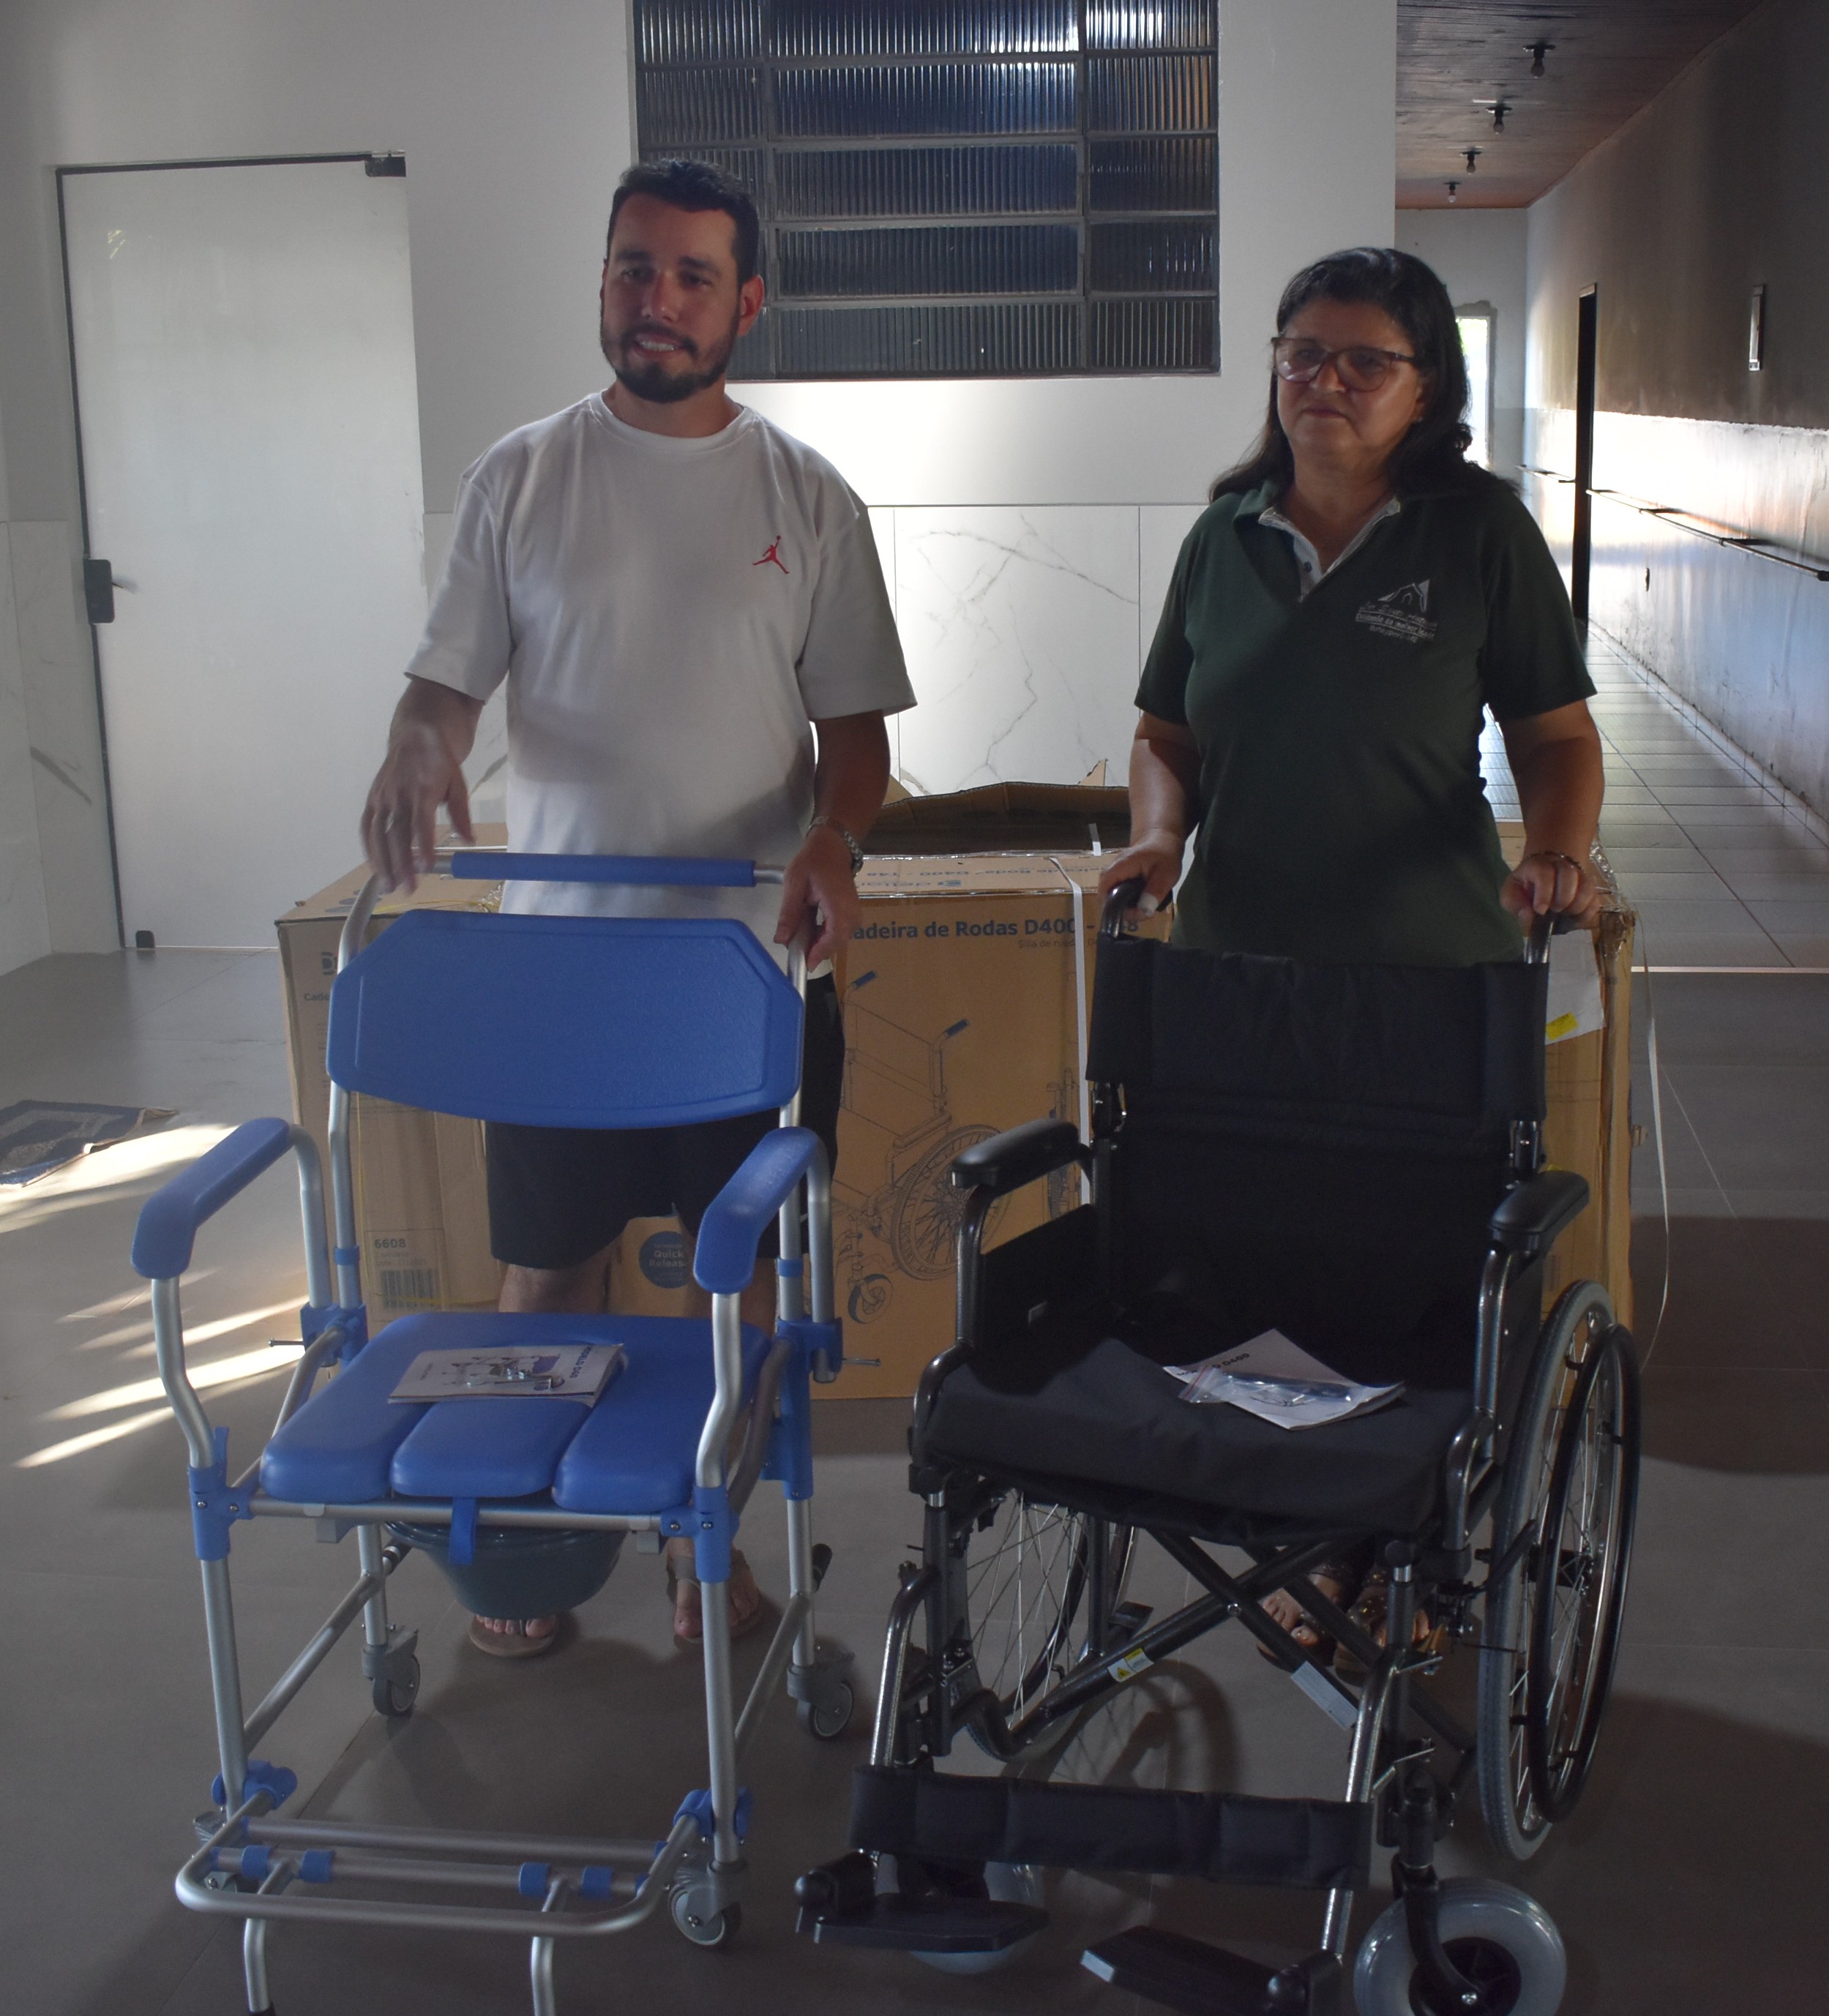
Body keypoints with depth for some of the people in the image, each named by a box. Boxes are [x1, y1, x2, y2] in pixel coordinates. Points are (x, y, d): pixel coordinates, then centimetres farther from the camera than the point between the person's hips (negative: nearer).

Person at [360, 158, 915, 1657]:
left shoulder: (807, 497, 1)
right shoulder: (522, 478, 2)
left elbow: (856, 719, 2)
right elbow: (449, 676, 3)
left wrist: (834, 840, -18)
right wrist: (418, 747, -21)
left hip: (757, 959, 0)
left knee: (748, 1263, 9)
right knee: (552, 1261, 9)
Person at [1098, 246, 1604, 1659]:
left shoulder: (1481, 529, 0)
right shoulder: (1226, 536, 9)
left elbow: (1556, 734, 2)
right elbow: (1169, 730, 16)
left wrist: (1560, 850, -17)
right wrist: (1161, 831, -4)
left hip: (1433, 971, -3)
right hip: (1243, 961, 3)